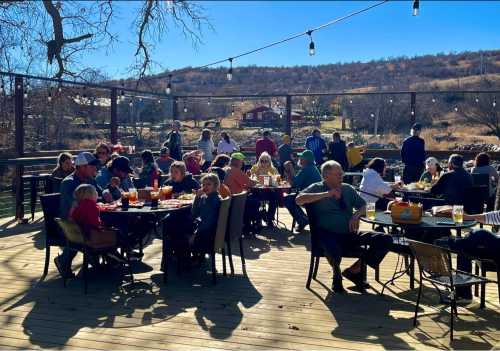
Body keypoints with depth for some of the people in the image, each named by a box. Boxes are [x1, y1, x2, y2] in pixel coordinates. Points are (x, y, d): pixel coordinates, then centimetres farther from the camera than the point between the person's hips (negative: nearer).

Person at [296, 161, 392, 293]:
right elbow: (299, 200, -12)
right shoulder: (317, 188, 4)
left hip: (350, 234, 5)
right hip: (329, 235, -5)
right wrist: (326, 194, -15)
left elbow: (363, 205, 22)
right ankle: (337, 275, -1)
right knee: (334, 251, -41)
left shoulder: (348, 189, 17)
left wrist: (356, 215, -2)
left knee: (386, 239, -13)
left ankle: (355, 270, 0)